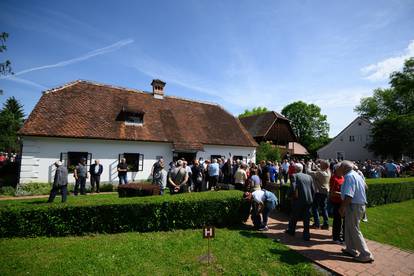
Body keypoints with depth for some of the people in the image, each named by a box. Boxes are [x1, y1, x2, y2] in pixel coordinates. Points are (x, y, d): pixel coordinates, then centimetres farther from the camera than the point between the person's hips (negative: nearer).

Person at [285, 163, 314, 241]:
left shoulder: (294, 176, -6)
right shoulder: (309, 177, 10)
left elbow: (293, 188, -18)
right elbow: (313, 190, 8)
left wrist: (291, 195, -3)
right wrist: (311, 199, 15)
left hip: (299, 200, -4)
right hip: (308, 200, 4)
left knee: (294, 217, 15)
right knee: (306, 218, 12)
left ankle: (291, 230, 32)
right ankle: (306, 235, 15)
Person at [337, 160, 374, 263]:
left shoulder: (349, 176, -19)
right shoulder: (355, 175, 13)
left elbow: (348, 196, -26)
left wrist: (342, 208, -17)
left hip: (354, 206, -10)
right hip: (360, 204, 10)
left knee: (354, 230, 1)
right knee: (349, 228, 20)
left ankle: (366, 255, 9)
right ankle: (350, 249, 30)